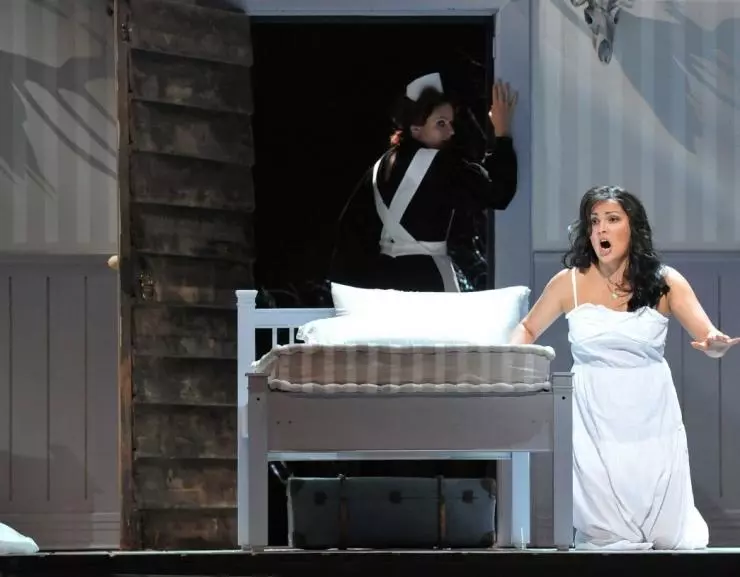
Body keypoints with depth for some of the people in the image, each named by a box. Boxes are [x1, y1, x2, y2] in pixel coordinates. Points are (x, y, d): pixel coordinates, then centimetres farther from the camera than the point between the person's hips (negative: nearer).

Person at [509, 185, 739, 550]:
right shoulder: (570, 282, -1)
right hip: (596, 423, 0)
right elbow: (528, 329, 13)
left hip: (651, 422, 0)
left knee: (668, 534, 3)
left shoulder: (665, 282, -2)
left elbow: (709, 338, -9)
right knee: (605, 535, -3)